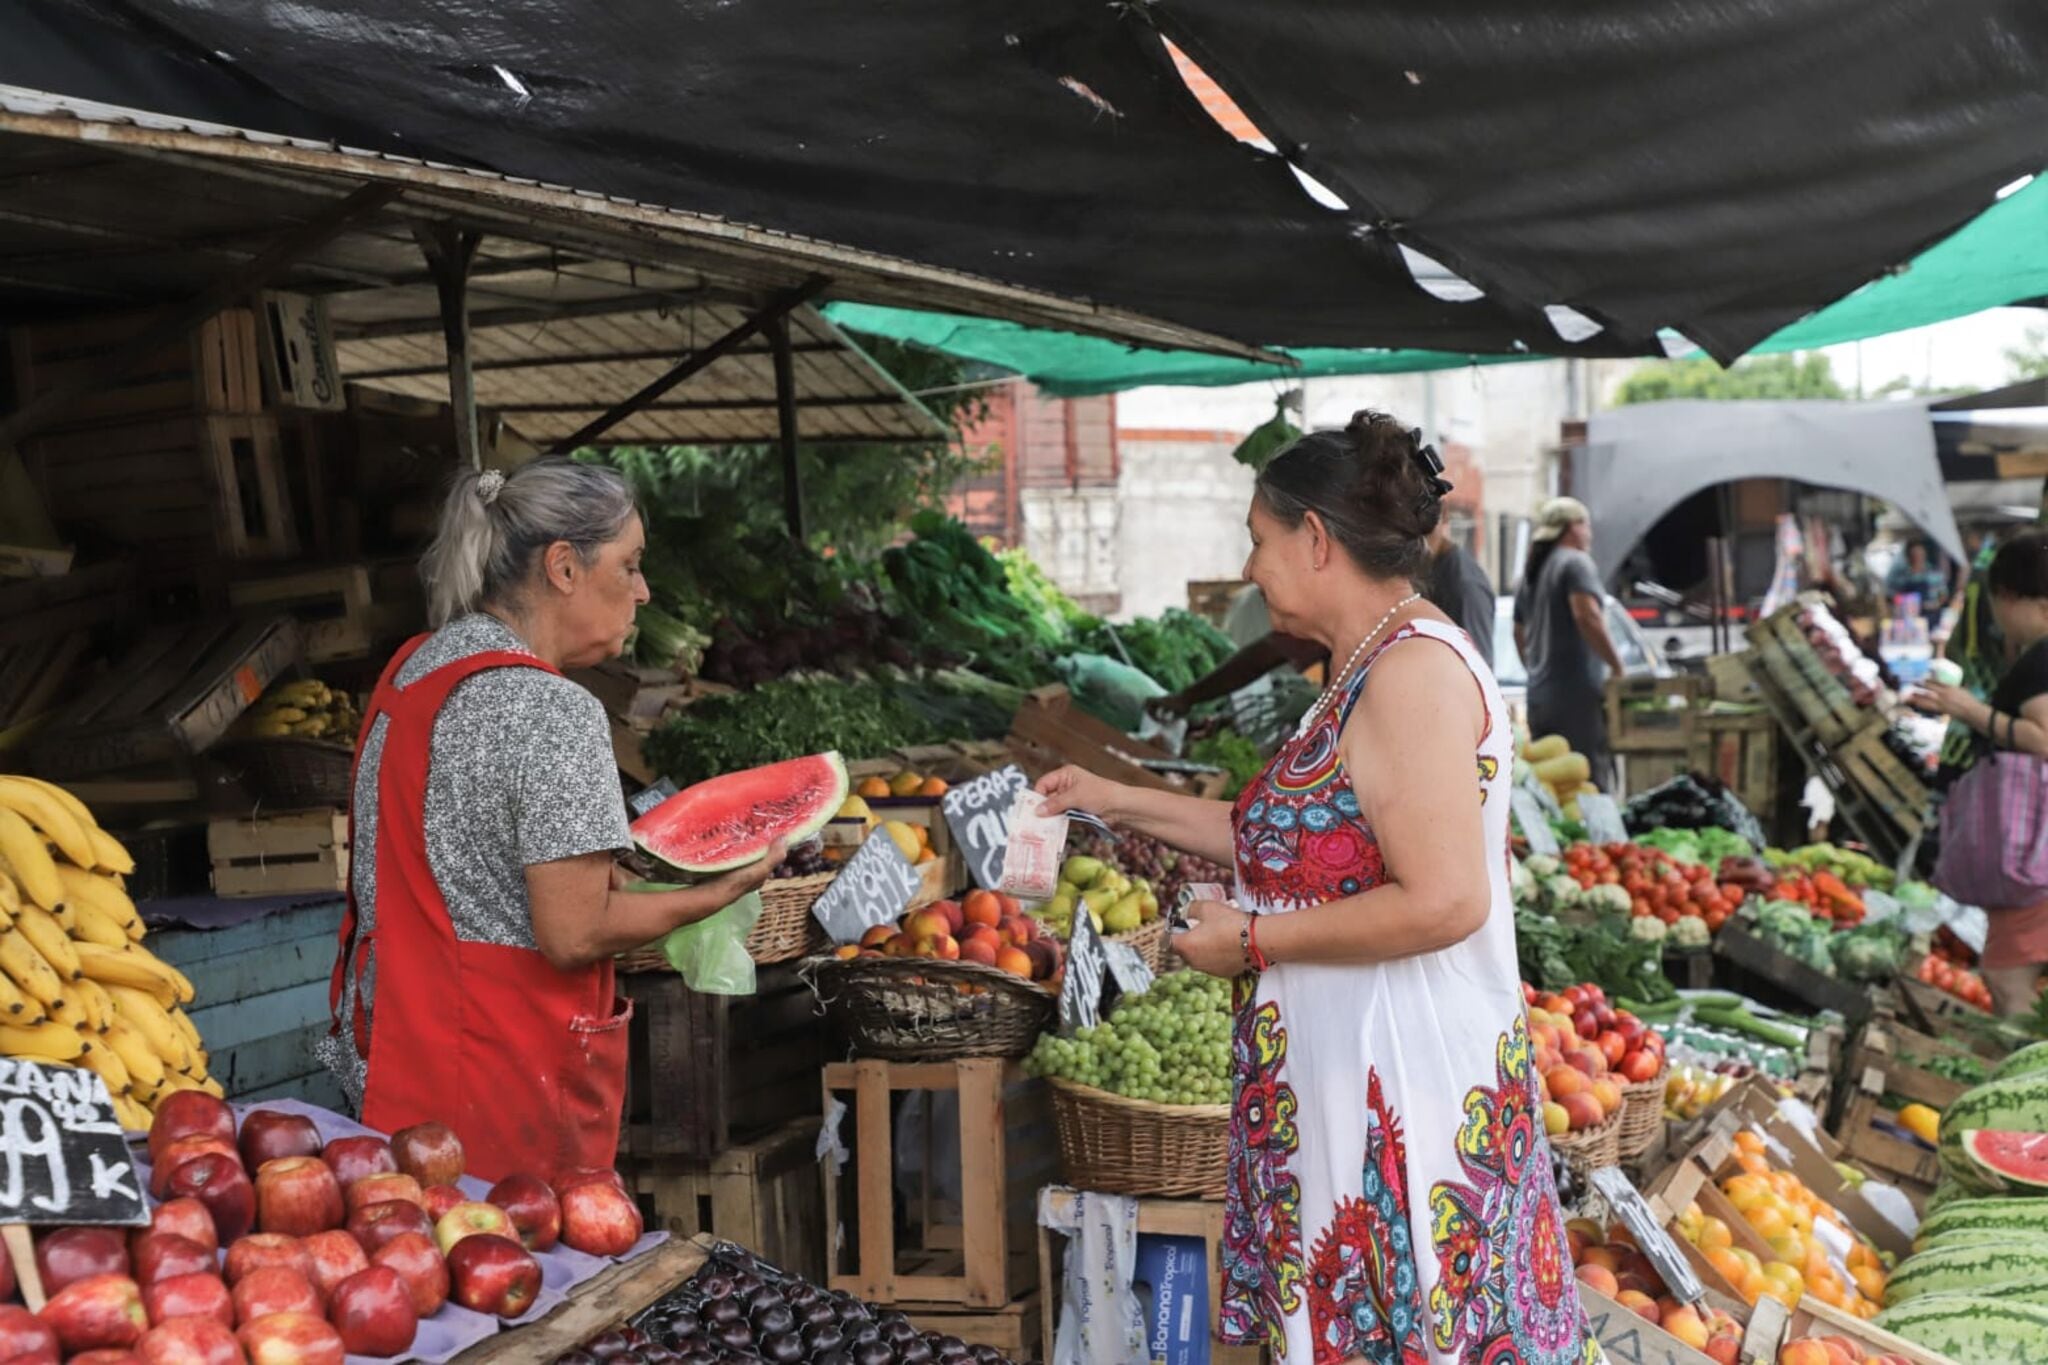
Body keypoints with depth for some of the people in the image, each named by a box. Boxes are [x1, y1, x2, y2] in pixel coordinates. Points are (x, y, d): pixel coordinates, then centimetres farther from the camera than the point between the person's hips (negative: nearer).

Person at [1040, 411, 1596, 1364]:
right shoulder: (1369, 671, 12)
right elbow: (1296, 838, 20)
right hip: (1343, 1072, 10)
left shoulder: (1413, 669, -19)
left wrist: (1251, 941, -16)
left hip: (1404, 1088, -10)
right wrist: (1119, 802, 22)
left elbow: (1443, 902, -26)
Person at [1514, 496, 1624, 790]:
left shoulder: (1531, 572, 19)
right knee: (1591, 785, -10)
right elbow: (1587, 616, -19)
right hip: (1577, 693, -8)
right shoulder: (1576, 562, -6)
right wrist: (1617, 665, -13)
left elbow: (1519, 634, 25)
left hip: (1539, 696, 8)